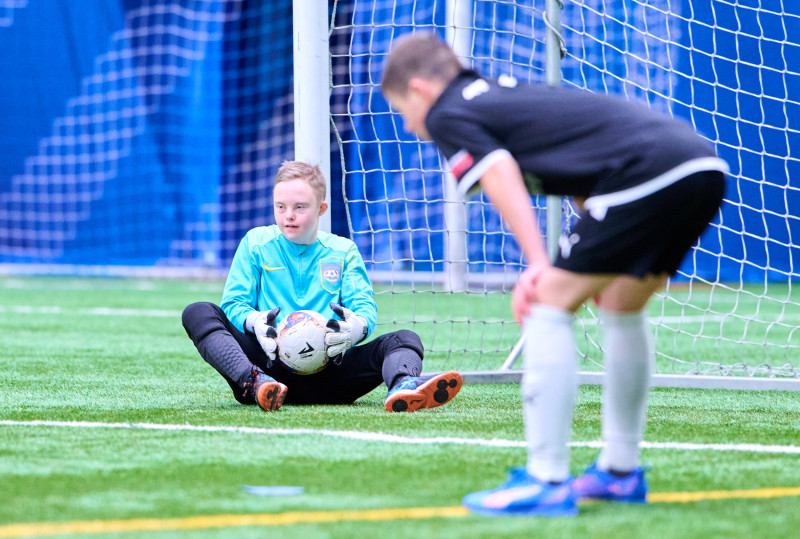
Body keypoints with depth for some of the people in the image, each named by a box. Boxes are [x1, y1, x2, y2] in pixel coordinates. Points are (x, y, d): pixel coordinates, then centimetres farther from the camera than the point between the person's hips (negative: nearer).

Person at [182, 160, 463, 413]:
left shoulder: (342, 251, 17)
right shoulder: (256, 243, 15)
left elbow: (364, 306, 6)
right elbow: (234, 303, 7)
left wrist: (359, 326, -21)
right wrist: (253, 322, -19)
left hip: (324, 375, 1)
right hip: (270, 366, -1)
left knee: (405, 339, -16)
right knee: (197, 313, -22)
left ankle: (403, 386, -55)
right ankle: (254, 383, -50)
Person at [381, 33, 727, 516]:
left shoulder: (447, 115, 7)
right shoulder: (505, 92, 31)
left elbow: (502, 177, -9)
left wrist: (537, 263, -16)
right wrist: (600, 263, 19)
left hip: (649, 172, -9)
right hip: (706, 163, 9)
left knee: (549, 304, -3)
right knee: (622, 304, 25)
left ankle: (546, 481, -7)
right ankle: (621, 471, 34)